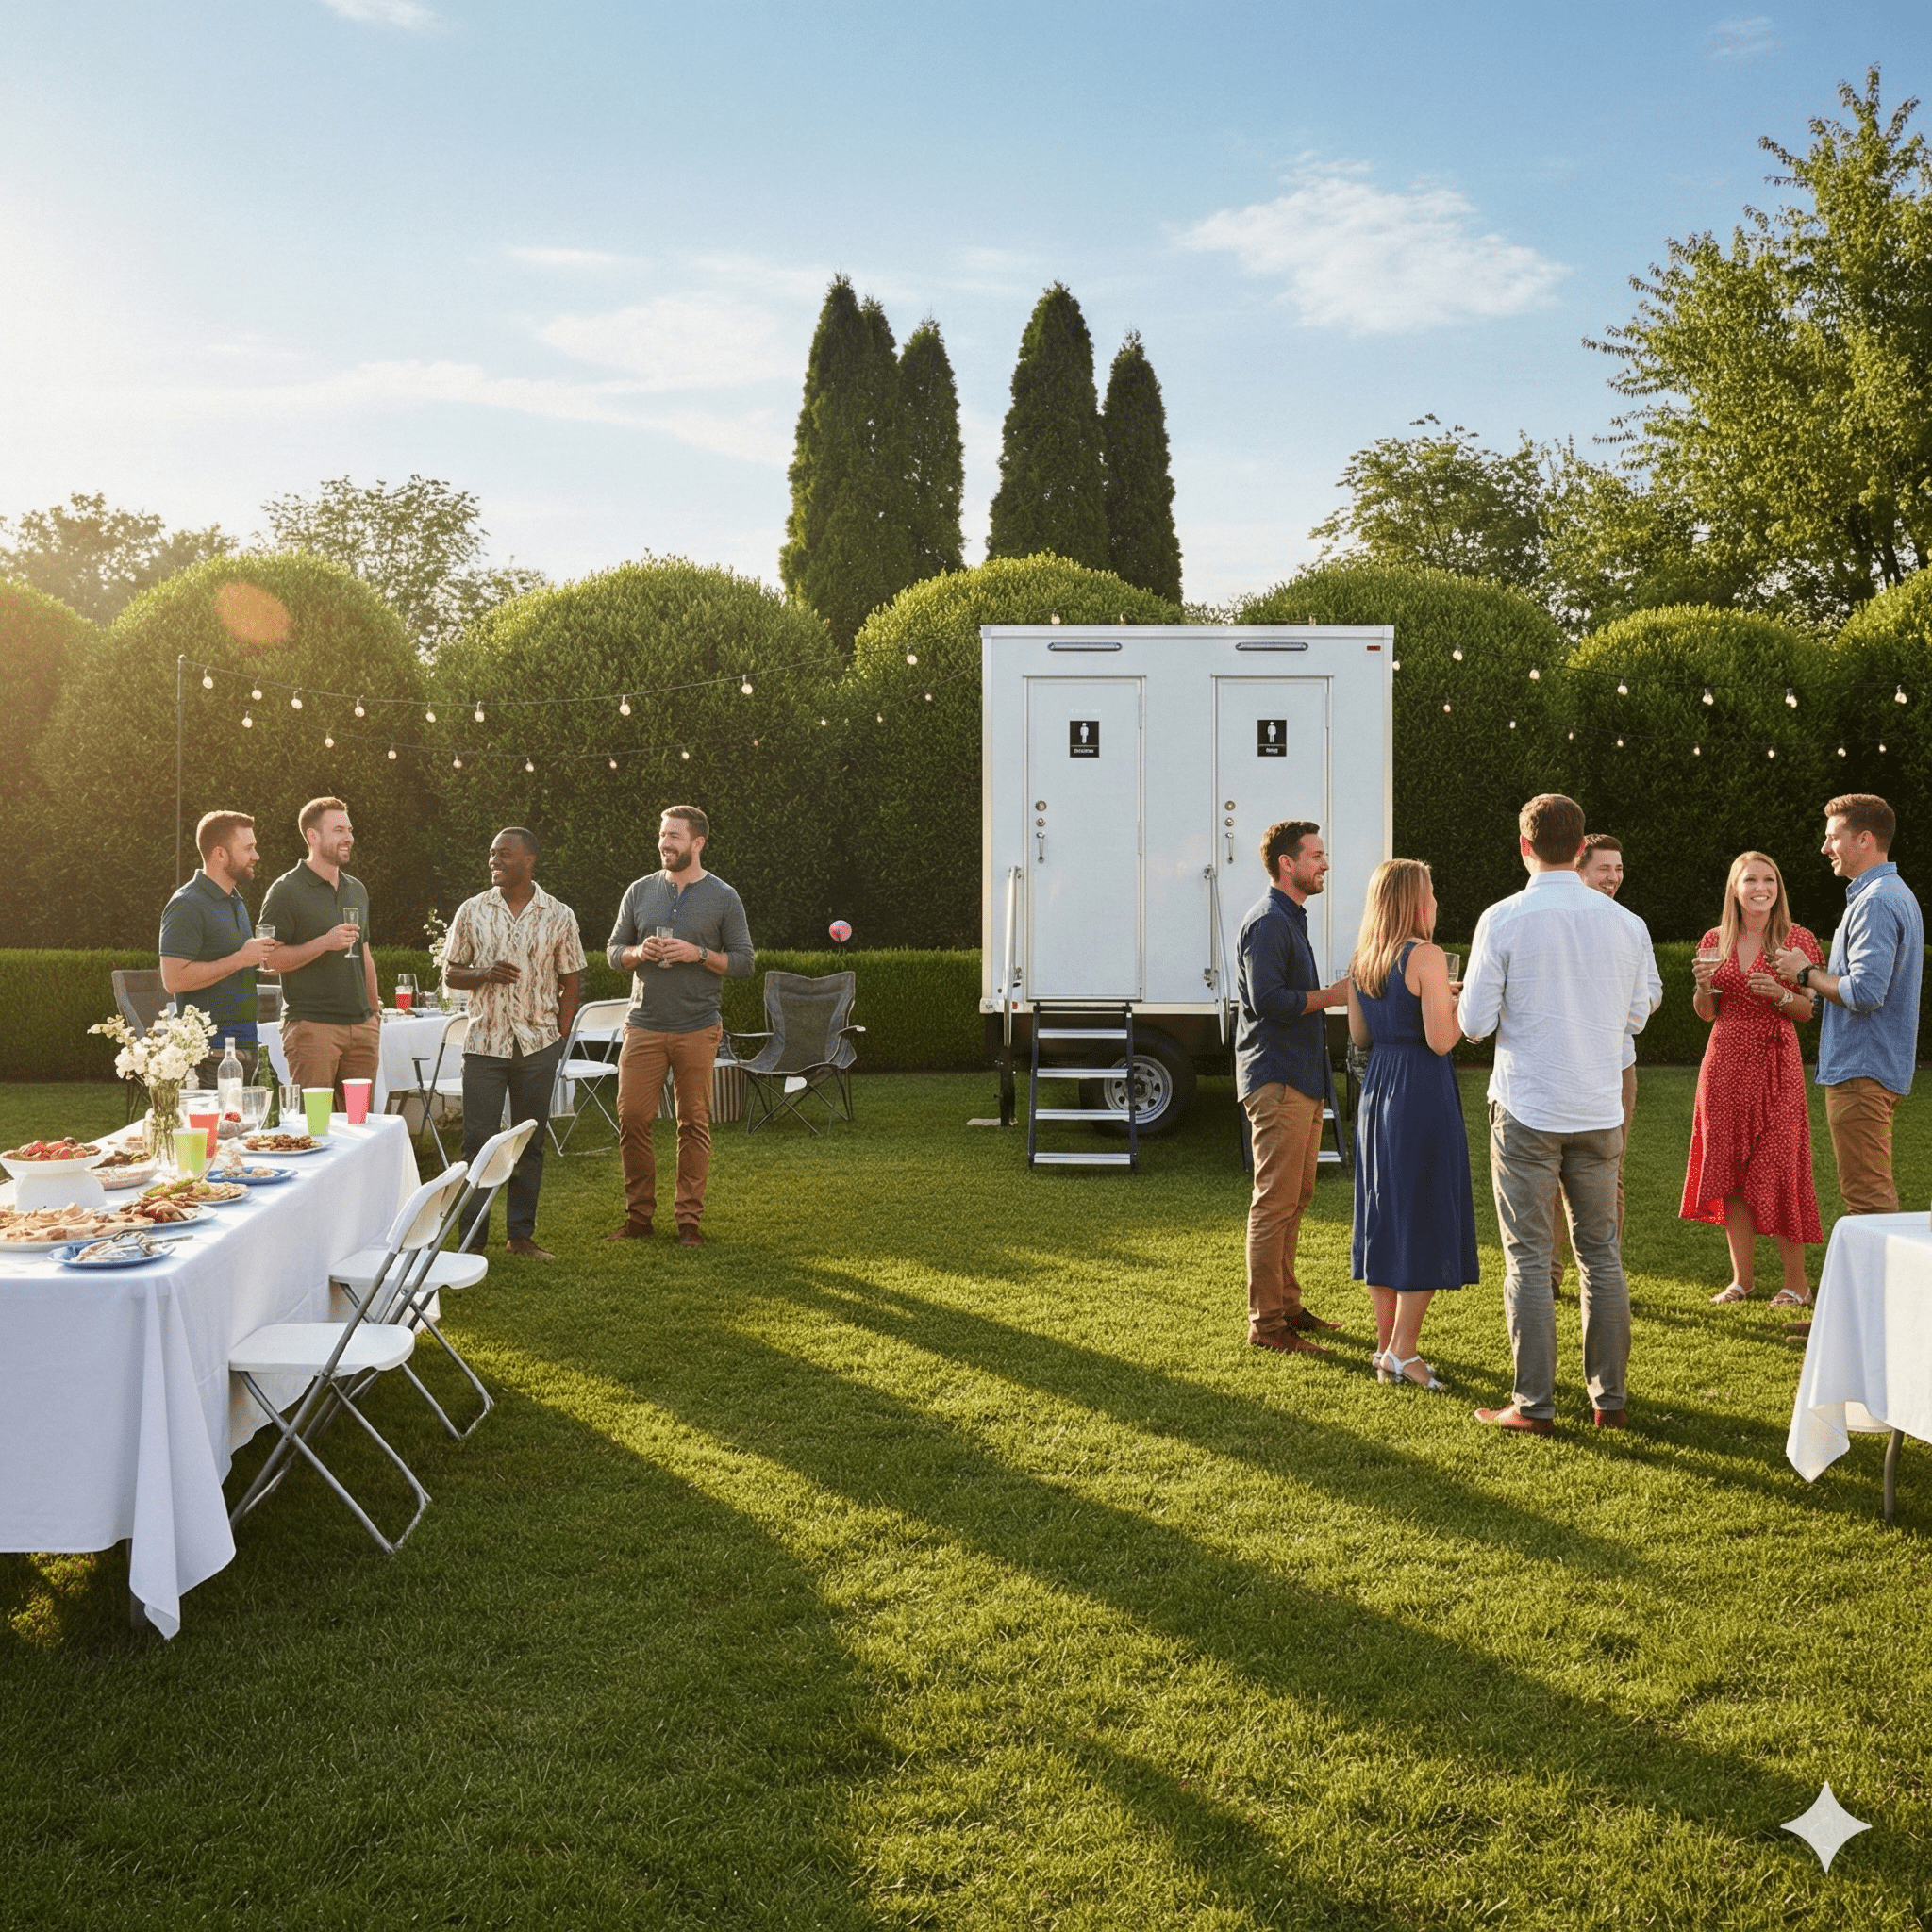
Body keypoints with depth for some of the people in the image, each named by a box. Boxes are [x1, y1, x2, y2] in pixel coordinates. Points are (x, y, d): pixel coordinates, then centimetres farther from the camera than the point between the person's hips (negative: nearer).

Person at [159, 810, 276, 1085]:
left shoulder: (236, 902, 19)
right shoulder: (187, 905, -10)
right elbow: (173, 979, -19)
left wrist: (261, 955, 10)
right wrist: (239, 959, -16)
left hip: (244, 1045, 9)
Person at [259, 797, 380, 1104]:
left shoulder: (357, 890, 18)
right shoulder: (286, 891, -3)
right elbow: (271, 959, -9)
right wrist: (325, 942, -18)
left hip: (361, 1025, 6)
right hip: (312, 1025, -6)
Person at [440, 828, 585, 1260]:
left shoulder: (559, 916, 1)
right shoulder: (472, 911, 3)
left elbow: (571, 981, 6)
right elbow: (450, 974, 6)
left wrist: (560, 1039, 0)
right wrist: (485, 974, -14)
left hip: (538, 1045, 0)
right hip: (484, 1044, 0)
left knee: (530, 1143, 7)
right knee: (478, 1142, -1)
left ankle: (522, 1234, 17)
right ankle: (472, 1240, 6)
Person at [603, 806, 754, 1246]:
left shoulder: (723, 898, 2)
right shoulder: (640, 891, 9)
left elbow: (743, 963, 1)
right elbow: (614, 951, 14)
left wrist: (699, 954, -13)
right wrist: (639, 953, -7)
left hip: (698, 1029, -2)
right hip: (644, 1025, 2)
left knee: (694, 1124, 3)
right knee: (632, 1118, -1)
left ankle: (689, 1219, 11)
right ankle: (638, 1215, 11)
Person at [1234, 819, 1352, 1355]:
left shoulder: (1291, 919, 20)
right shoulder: (1267, 922, -13)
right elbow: (1268, 1000, -23)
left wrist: (1330, 994, 11)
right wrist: (1331, 995, -14)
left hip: (1301, 1079, 11)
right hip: (1276, 1081, -11)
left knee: (1296, 1197, 16)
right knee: (1276, 1203, -8)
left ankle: (1286, 1304, 25)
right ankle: (1265, 1324, -4)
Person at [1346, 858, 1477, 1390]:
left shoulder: (1361, 961, 7)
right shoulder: (1426, 956, -15)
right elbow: (1441, 1041, -19)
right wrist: (1464, 1007, 0)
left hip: (1377, 1088, 8)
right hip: (1423, 1092, -7)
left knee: (1382, 1215, 13)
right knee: (1425, 1220, 0)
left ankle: (1387, 1346, 20)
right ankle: (1402, 1352, 1)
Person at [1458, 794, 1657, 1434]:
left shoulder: (1502, 920, -10)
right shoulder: (1624, 923, 0)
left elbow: (1475, 1022, -9)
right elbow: (1637, 1015, 10)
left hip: (1526, 1111, -3)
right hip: (1600, 1110, 3)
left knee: (1529, 1258, 3)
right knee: (1602, 1254, 13)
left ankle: (1534, 1404, 6)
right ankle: (1610, 1398, 18)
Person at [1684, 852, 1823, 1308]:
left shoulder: (1796, 940, 0)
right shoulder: (1715, 942, 9)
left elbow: (1811, 1011, 2)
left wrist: (1780, 995, -17)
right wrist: (1704, 984, -7)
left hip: (1776, 1064, -3)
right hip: (1725, 1063, 4)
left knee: (1777, 1169, -5)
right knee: (1728, 1170, 4)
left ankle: (1796, 1283, 6)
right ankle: (1742, 1278, 14)